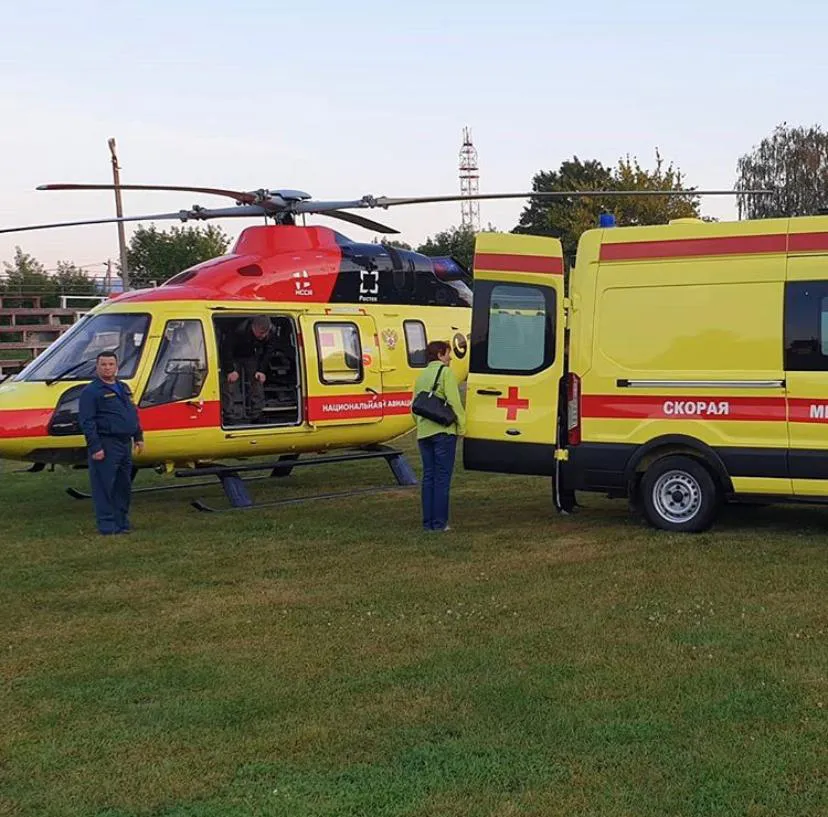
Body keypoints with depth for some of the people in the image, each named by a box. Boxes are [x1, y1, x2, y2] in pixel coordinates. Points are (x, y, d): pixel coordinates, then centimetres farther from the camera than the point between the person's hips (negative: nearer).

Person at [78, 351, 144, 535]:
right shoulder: (90, 392, -8)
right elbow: (87, 422, -13)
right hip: (105, 445, -8)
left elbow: (134, 414, 24)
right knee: (104, 487, -5)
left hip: (125, 443, 8)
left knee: (124, 486, 13)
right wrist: (94, 447, -19)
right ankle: (107, 525, 0)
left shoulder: (124, 388, 17)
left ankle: (122, 523, 22)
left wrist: (138, 437, 18)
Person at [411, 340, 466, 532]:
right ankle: (439, 523, -3)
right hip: (443, 432, -7)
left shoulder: (421, 376, 17)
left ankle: (428, 522, 10)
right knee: (442, 478, -3)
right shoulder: (446, 372, -5)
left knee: (428, 477, 10)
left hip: (423, 433, 7)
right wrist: (461, 426, -8)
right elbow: (454, 402, -14)